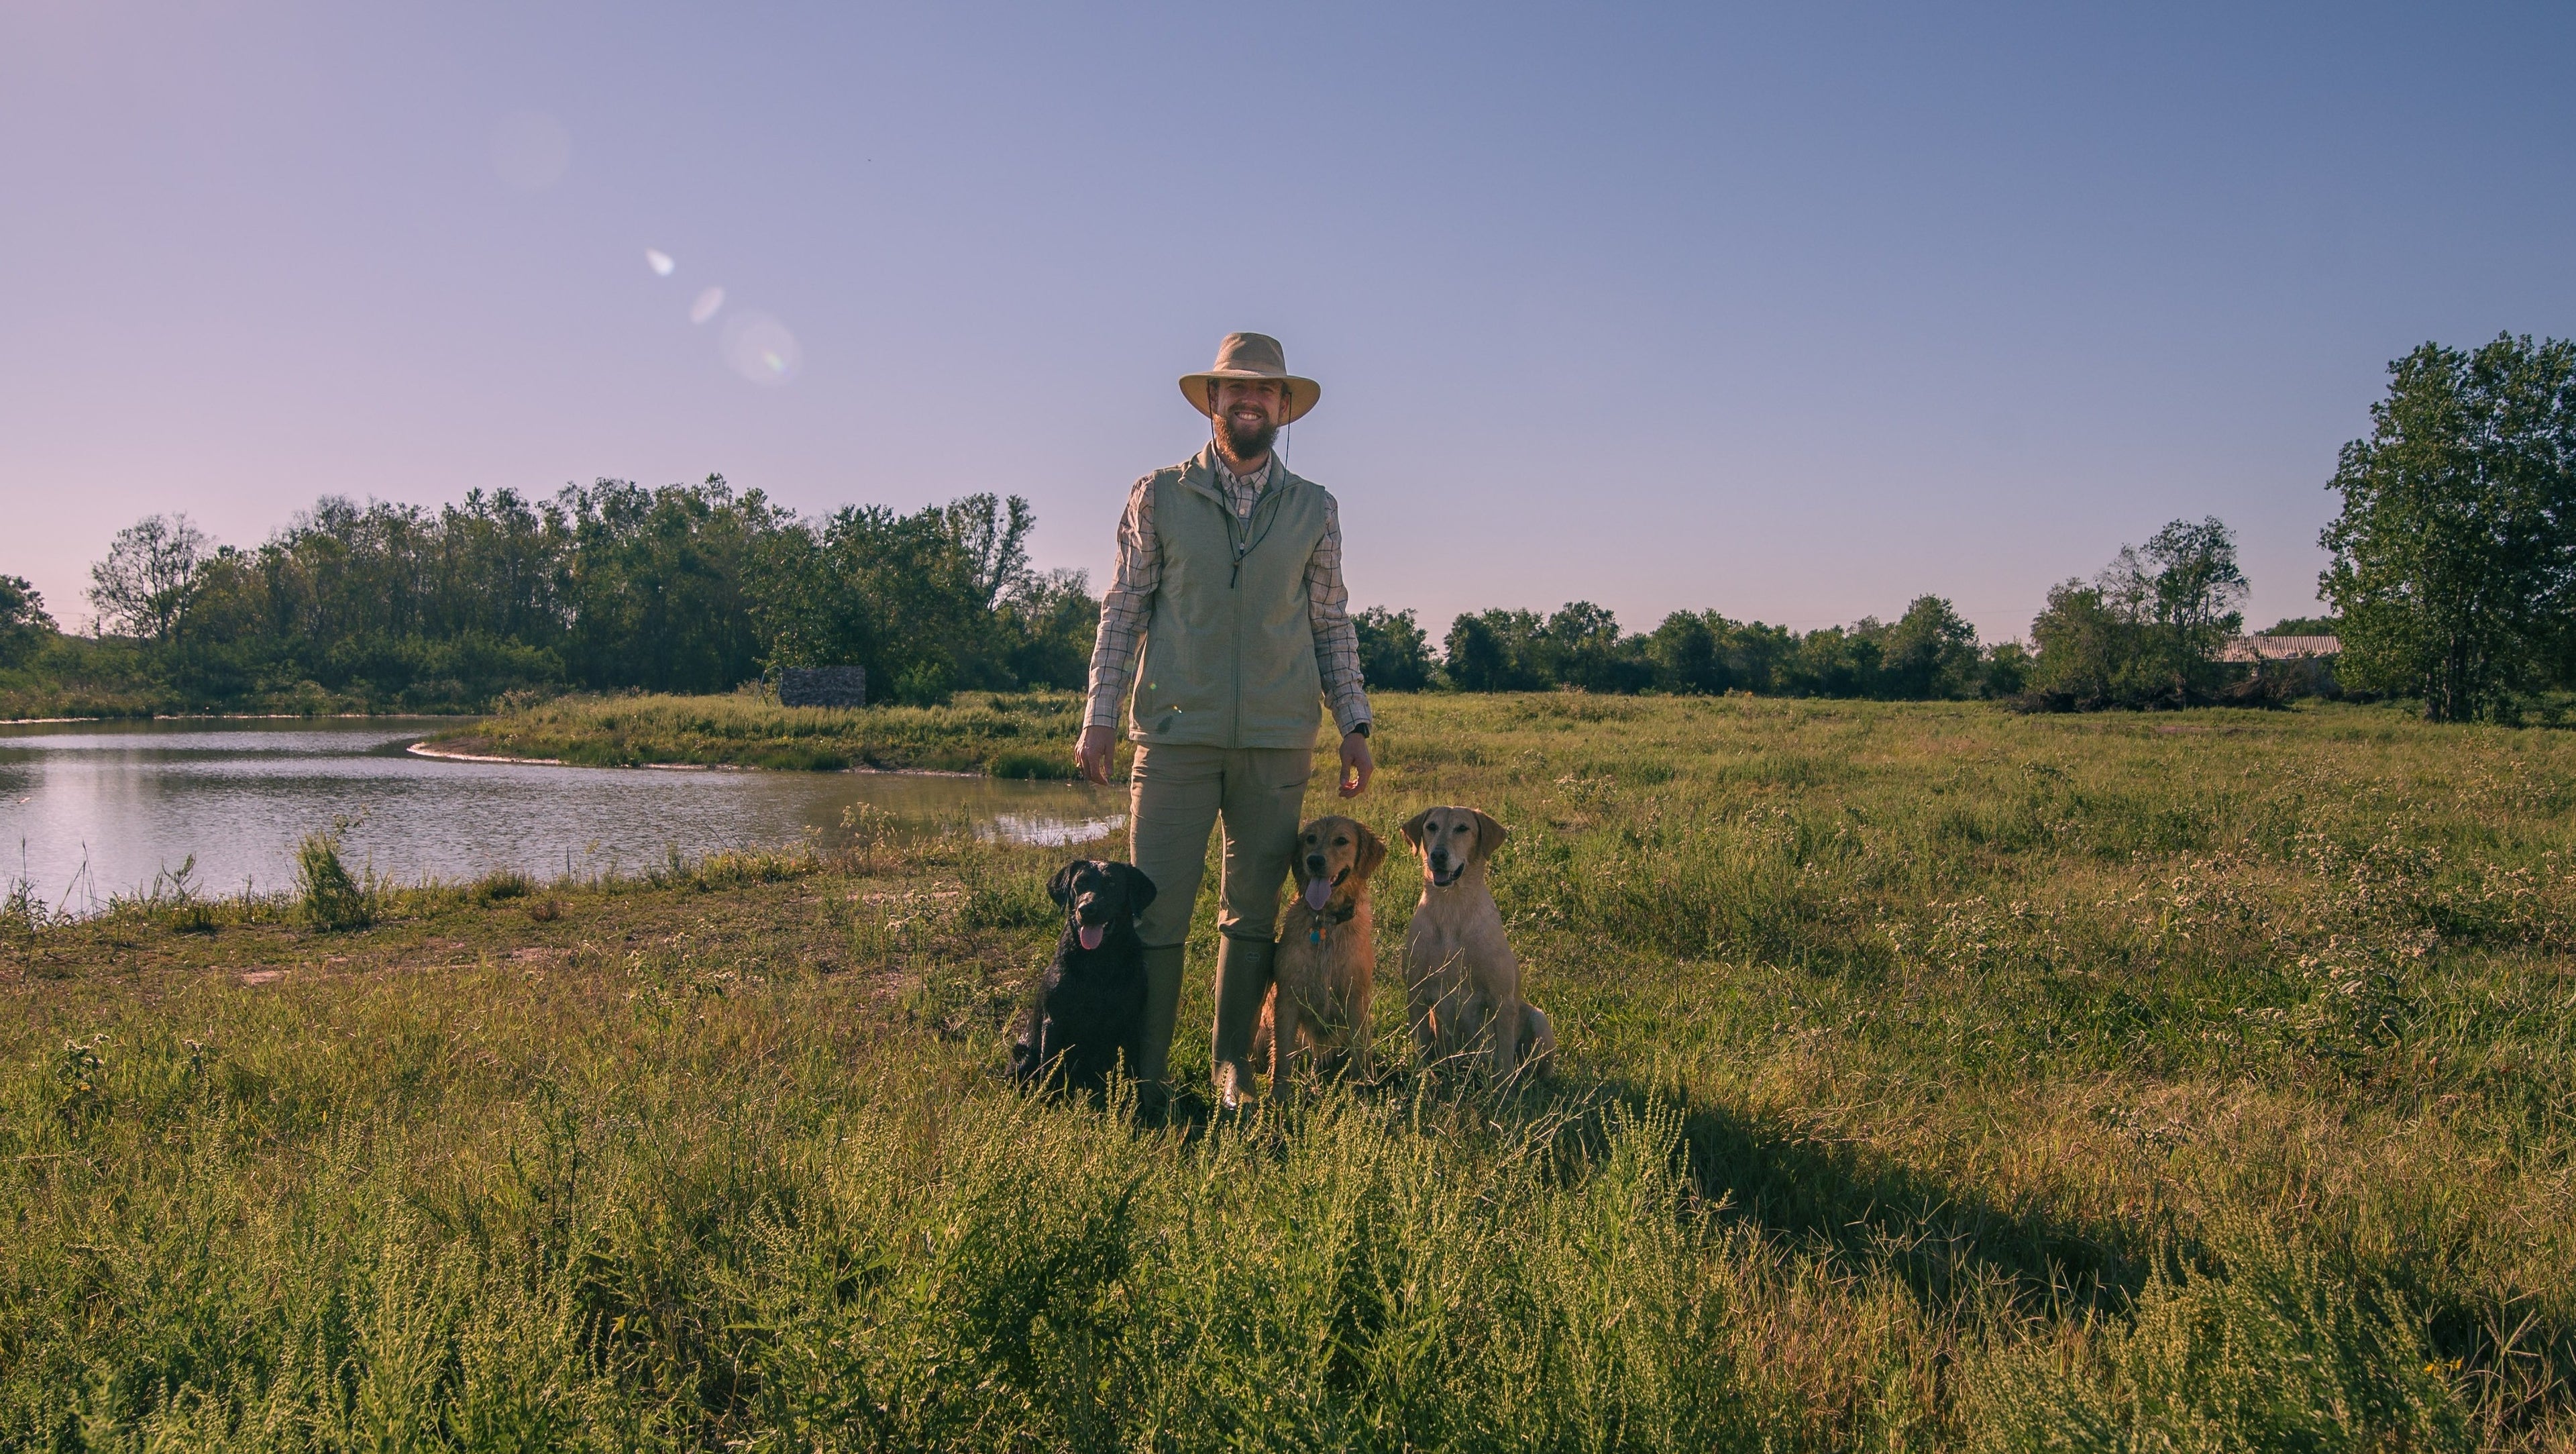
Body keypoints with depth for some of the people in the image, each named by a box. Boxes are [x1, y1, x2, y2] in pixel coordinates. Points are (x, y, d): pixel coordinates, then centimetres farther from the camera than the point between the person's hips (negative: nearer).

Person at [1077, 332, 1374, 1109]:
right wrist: (1099, 716, -1)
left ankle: (1233, 1070, 19)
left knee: (1253, 914, 7)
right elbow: (1124, 610, 6)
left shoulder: (1315, 510, 11)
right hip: (1176, 735, -1)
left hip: (1278, 744, 2)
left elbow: (1331, 624, 14)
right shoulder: (1157, 497, 6)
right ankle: (1146, 1076, 7)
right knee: (1156, 912, -3)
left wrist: (1354, 724, 7)